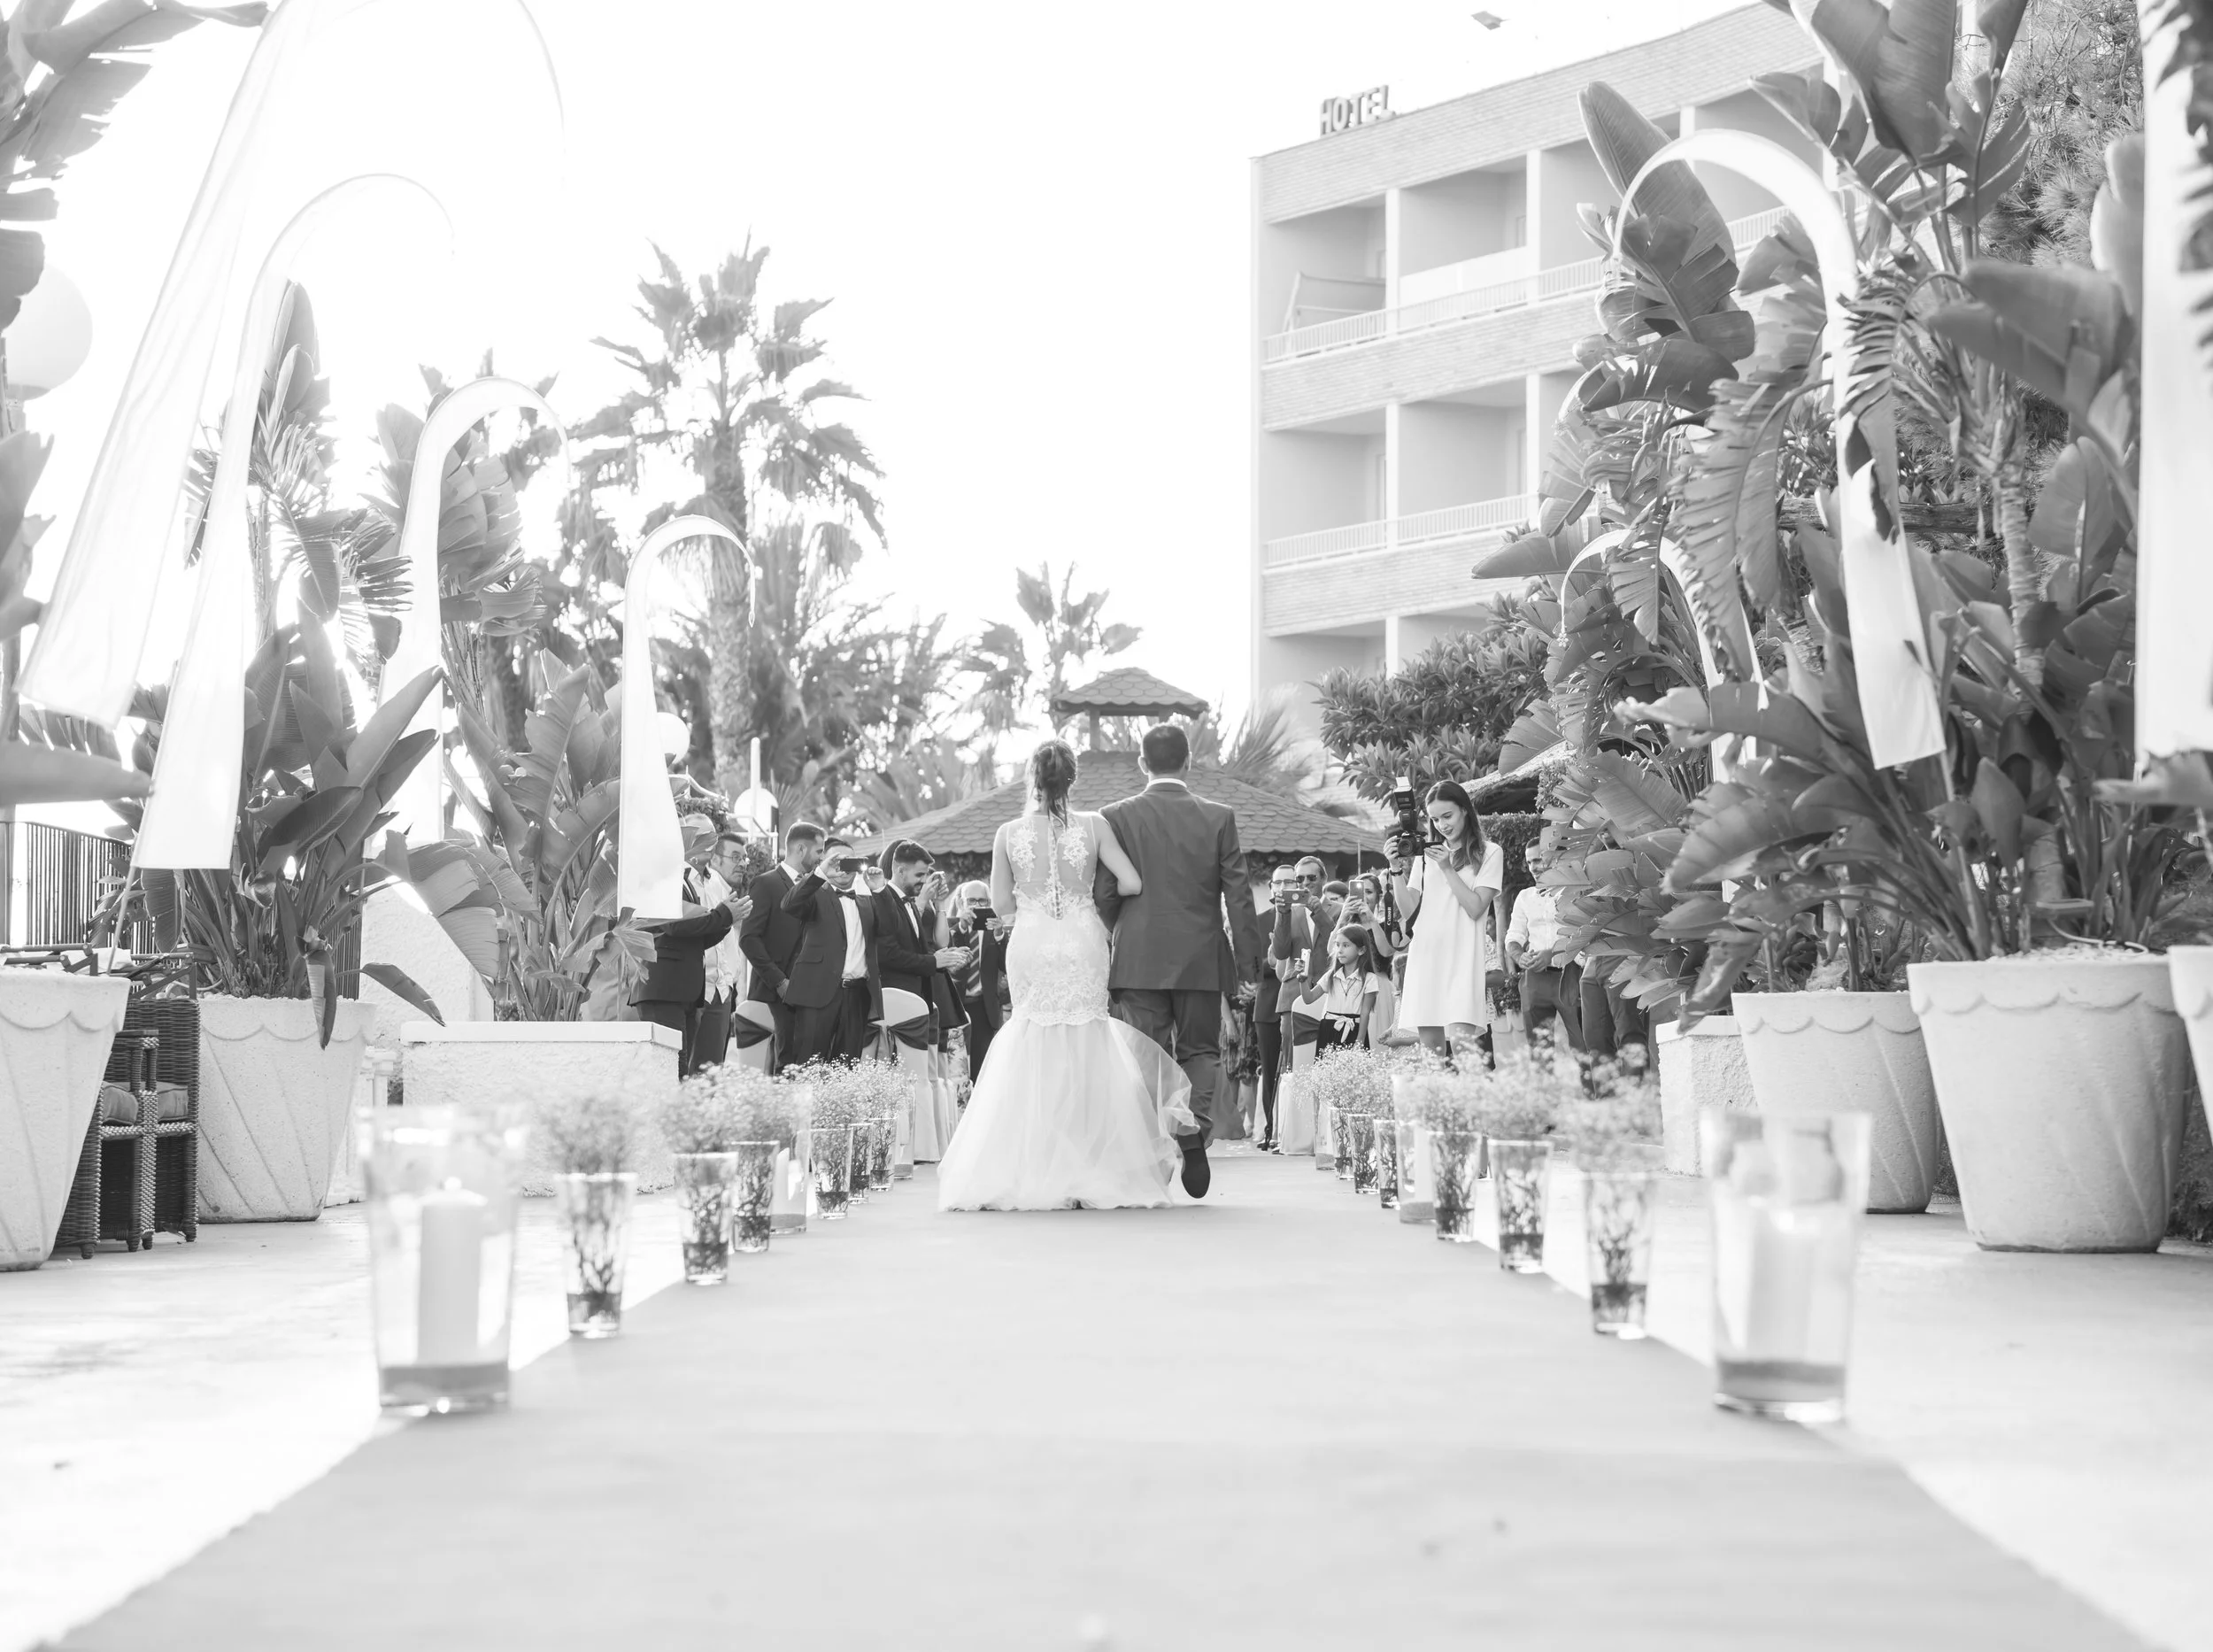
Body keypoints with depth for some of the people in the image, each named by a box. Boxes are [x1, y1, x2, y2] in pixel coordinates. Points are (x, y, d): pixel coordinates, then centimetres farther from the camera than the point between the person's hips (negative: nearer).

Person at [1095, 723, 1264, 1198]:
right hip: (1200, 961, 1)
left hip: (1138, 961, 0)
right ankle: (1195, 1124, -11)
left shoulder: (1117, 817, -3)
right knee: (1200, 1050, 14)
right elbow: (1238, 895, -1)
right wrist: (1249, 961, 4)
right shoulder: (1219, 817, -1)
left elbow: (1104, 895, -2)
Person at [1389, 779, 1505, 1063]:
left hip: (1461, 960, -4)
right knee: (1430, 1054, 2)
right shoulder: (1426, 854, 16)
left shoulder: (1489, 853, 6)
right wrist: (1397, 871, -1)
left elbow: (1475, 908, -4)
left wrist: (1447, 868, -8)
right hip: (1424, 958, 4)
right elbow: (1408, 910, 12)